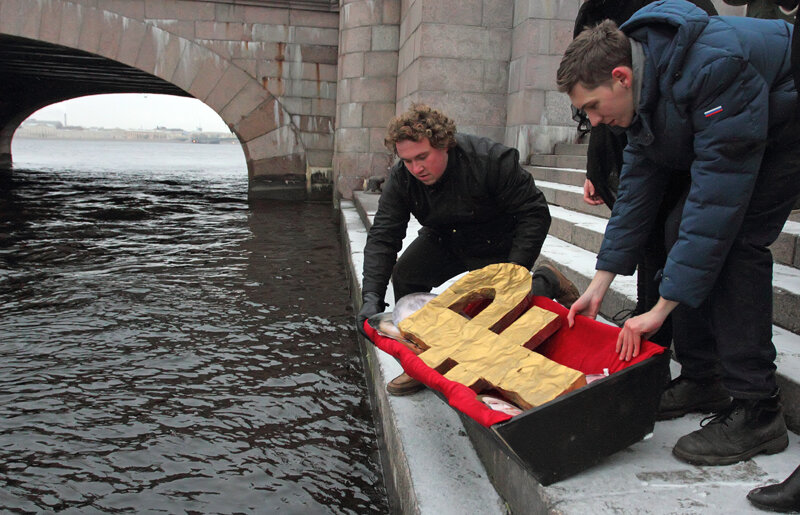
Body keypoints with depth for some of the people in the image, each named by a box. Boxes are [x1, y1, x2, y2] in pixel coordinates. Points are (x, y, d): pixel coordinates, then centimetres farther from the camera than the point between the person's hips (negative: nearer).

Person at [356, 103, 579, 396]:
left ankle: (547, 283, 23)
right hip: (444, 241, 4)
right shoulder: (401, 179, -20)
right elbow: (382, 237, -22)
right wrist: (371, 298, -34)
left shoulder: (491, 160, -32)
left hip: (497, 248, -4)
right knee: (404, 275, -16)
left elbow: (534, 213, -25)